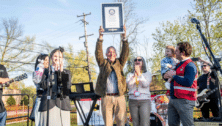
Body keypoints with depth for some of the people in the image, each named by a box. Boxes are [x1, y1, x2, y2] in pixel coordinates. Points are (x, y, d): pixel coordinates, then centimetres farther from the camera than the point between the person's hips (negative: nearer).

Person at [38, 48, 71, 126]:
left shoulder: (66, 72, 16)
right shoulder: (46, 71, 15)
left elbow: (68, 86, 0)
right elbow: (43, 85, -1)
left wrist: (61, 72, -5)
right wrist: (53, 73, -5)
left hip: (63, 105, 1)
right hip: (48, 104, 0)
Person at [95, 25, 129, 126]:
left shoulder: (119, 63, 14)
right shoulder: (103, 63, 12)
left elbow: (125, 53, 3)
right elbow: (98, 53, -2)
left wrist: (124, 37, -8)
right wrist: (100, 37, -12)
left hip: (119, 97, 1)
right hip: (106, 98, -1)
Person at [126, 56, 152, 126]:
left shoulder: (148, 74, 9)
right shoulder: (130, 74, 13)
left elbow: (146, 84, -9)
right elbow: (129, 86, -3)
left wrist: (139, 73, -7)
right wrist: (135, 75, -5)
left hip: (145, 101, -2)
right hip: (133, 101, 2)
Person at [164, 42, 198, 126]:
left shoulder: (190, 65, -11)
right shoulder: (179, 64, 19)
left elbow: (188, 82, -24)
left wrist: (173, 76, -13)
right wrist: (167, 75, 2)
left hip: (184, 101, -9)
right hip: (173, 100, 10)